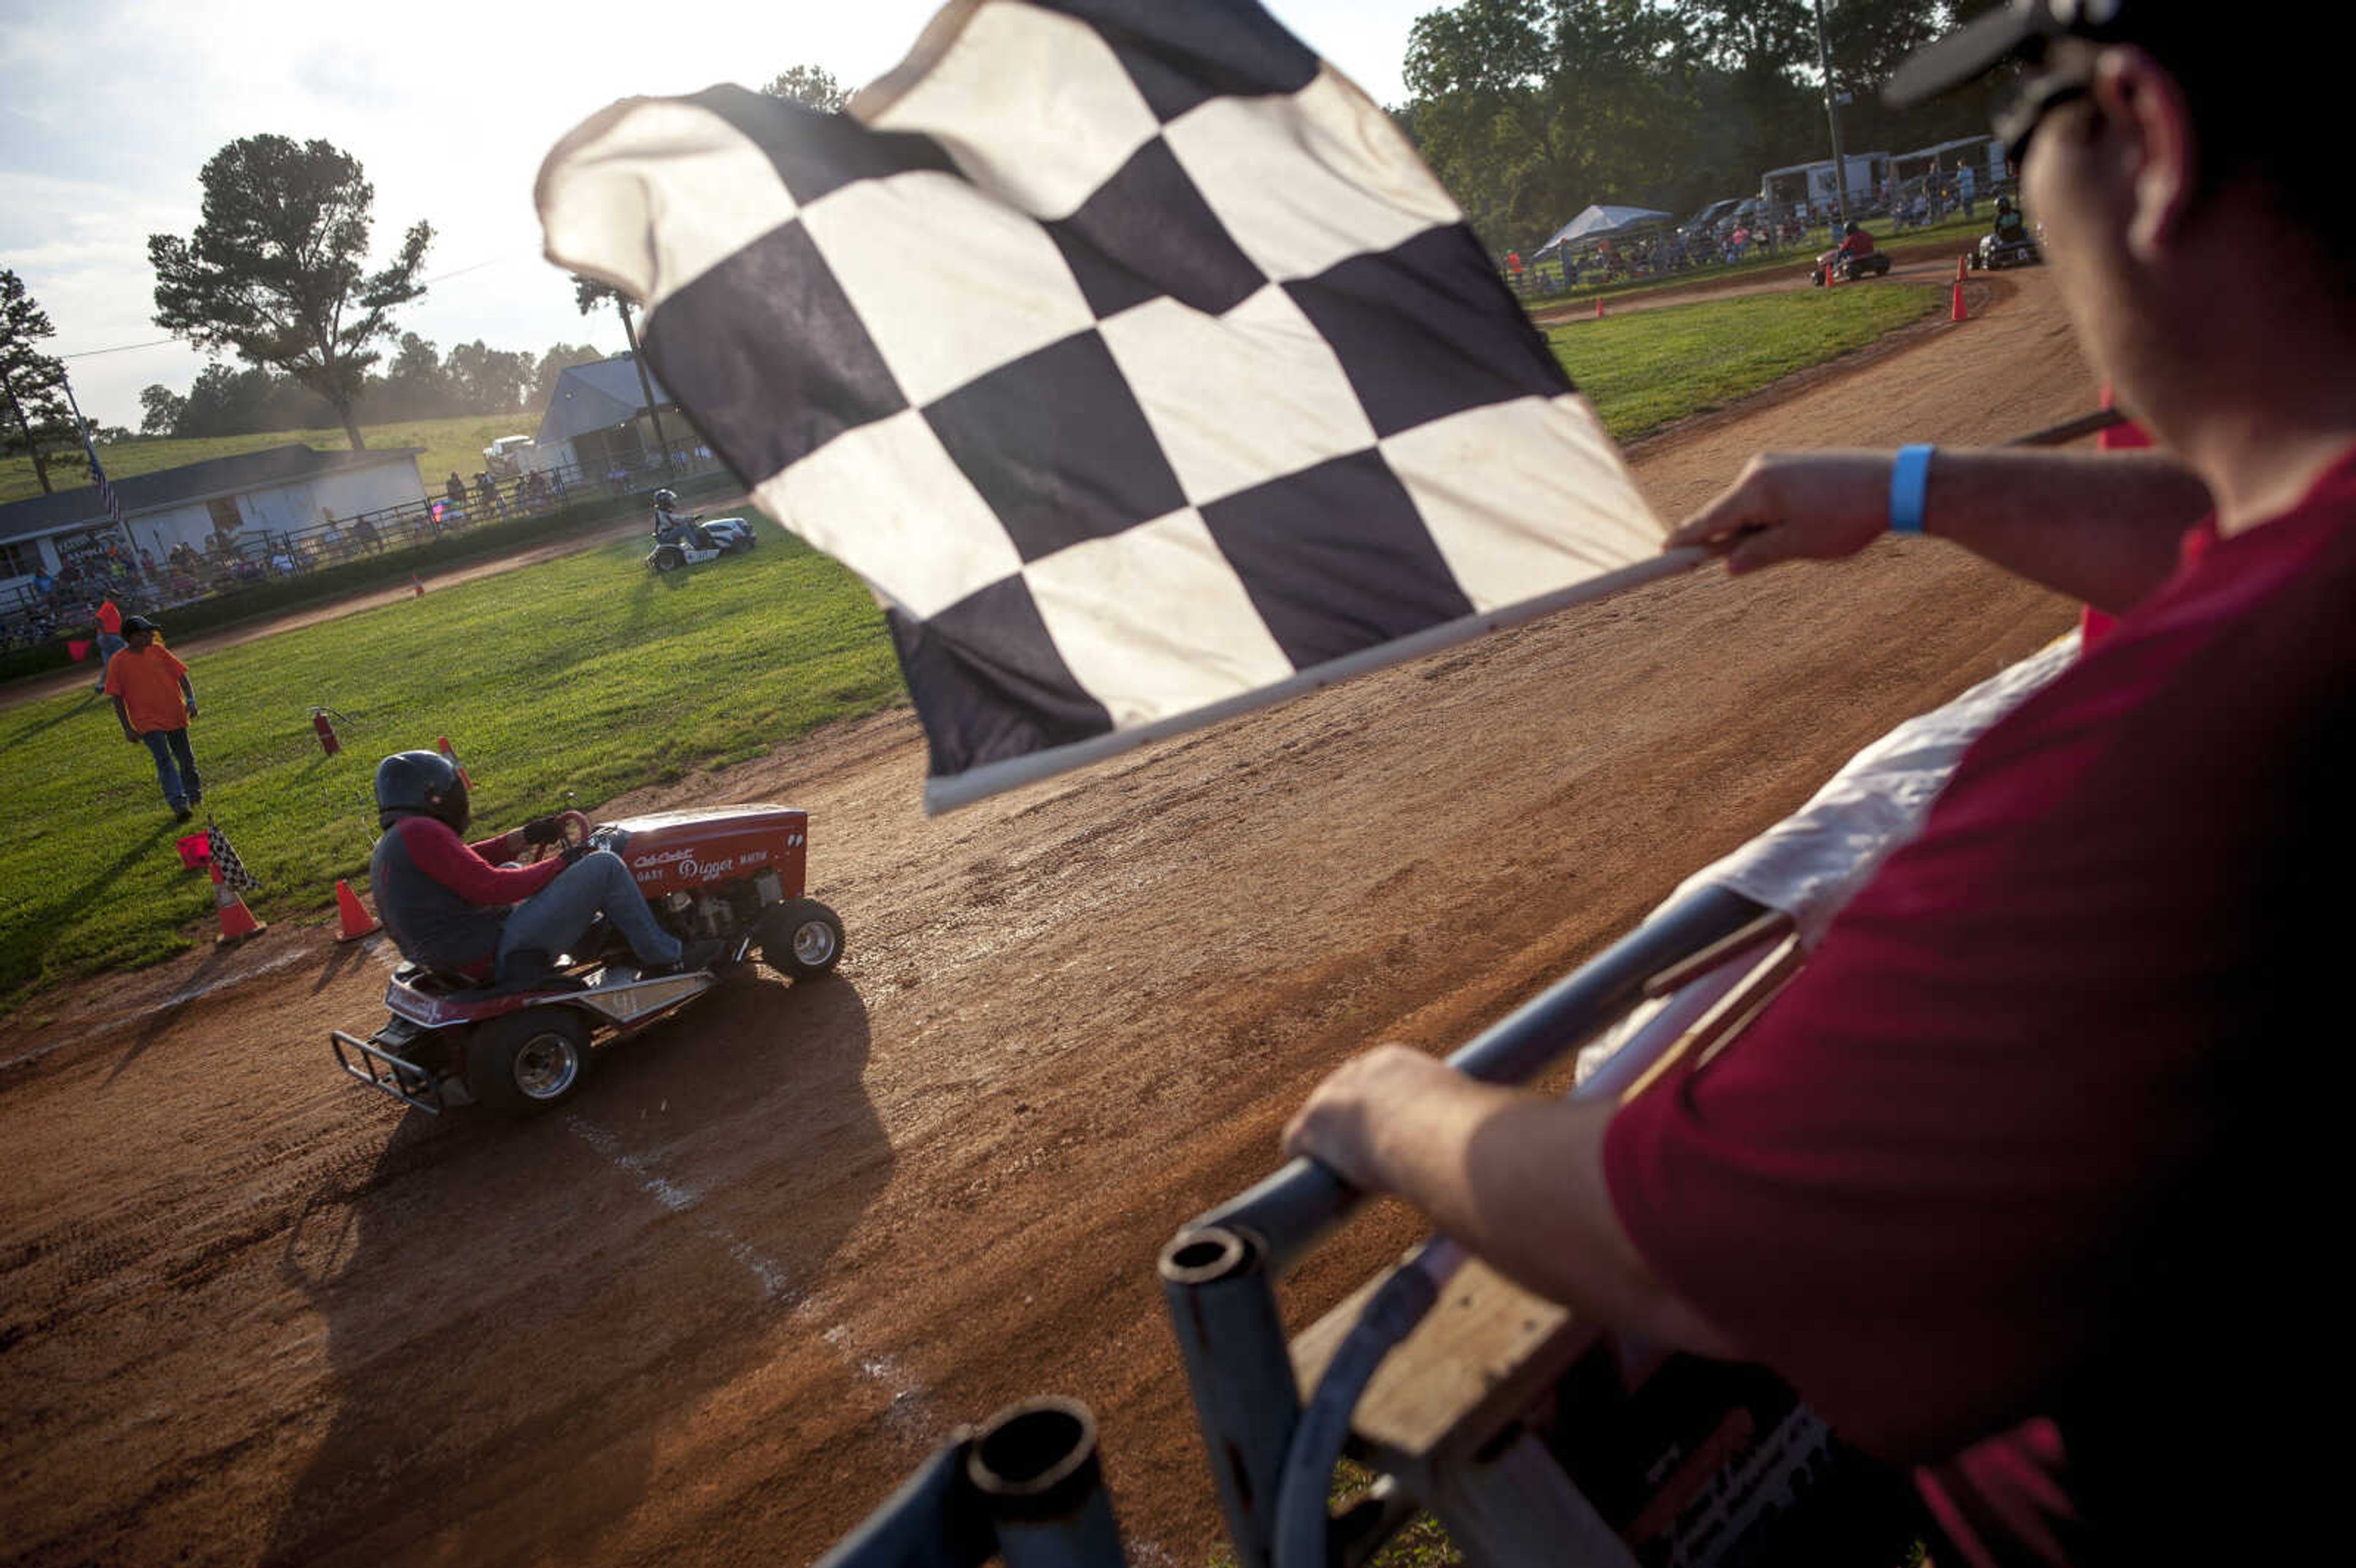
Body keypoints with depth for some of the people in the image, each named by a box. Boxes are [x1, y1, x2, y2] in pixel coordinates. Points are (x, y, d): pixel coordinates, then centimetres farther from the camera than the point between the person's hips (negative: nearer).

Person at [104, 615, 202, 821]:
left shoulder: (158, 651, 4)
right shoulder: (118, 663, -4)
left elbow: (180, 675, 8)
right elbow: (117, 698, 0)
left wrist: (190, 700, -7)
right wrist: (127, 729, -4)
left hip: (175, 715, 4)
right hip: (148, 723, -4)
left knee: (185, 758, 14)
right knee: (164, 761, -14)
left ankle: (194, 795, 34)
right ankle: (179, 805, -21)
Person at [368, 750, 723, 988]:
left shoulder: (385, 851, 16)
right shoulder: (420, 832, -16)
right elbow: (488, 886, -20)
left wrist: (527, 837, 21)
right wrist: (559, 864, -9)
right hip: (499, 956, -10)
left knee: (512, 870, 34)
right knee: (605, 866, -9)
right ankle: (665, 957, 3)